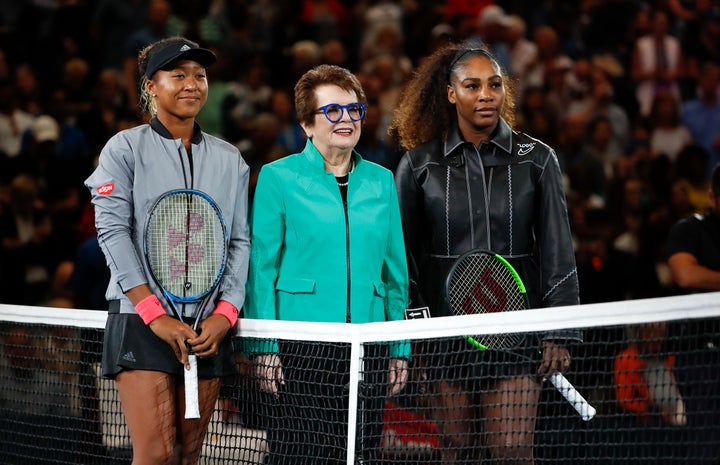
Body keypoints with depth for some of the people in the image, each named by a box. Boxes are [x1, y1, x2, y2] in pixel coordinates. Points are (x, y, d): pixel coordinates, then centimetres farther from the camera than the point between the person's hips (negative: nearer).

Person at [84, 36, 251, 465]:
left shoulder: (229, 159, 14)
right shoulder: (125, 149, 1)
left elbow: (240, 241, 10)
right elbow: (113, 232, -7)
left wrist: (225, 314, -5)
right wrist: (154, 314, -14)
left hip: (210, 328, 4)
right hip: (140, 320, -4)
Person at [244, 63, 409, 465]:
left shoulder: (381, 181, 13)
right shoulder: (279, 178, 1)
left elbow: (396, 272, 16)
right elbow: (261, 268, -1)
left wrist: (400, 349, 10)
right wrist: (264, 347, -8)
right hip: (301, 348, -4)